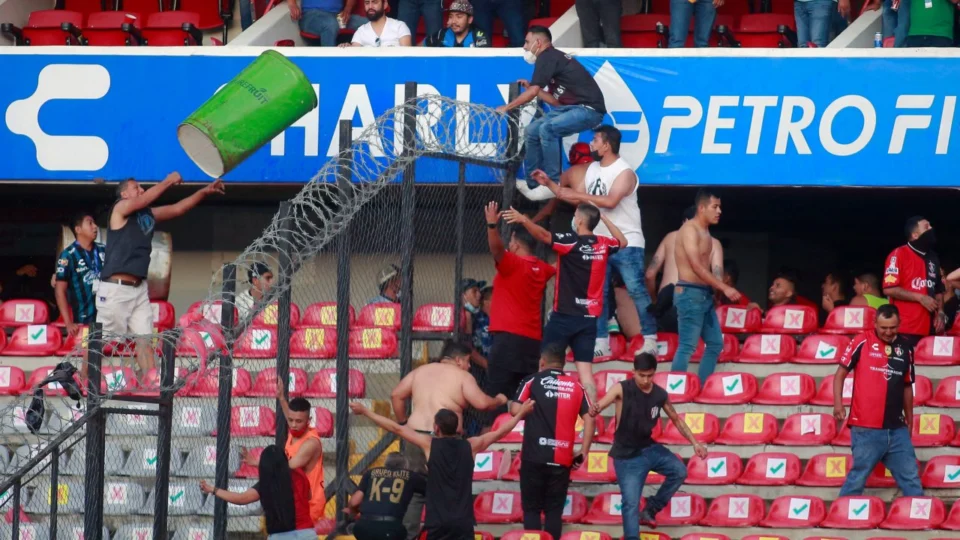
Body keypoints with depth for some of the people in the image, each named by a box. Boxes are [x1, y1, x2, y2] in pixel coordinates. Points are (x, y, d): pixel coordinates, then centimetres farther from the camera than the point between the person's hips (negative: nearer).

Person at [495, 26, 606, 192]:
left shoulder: (547, 57, -10)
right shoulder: (554, 58, 18)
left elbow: (532, 92, -13)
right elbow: (557, 101, 19)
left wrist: (506, 108, -2)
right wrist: (531, 87, 18)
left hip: (588, 109, -10)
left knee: (547, 129, -29)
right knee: (532, 131, 8)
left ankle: (553, 183, -22)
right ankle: (533, 183, 12)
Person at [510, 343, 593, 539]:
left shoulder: (532, 381, 1)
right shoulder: (576, 387, 8)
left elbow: (515, 410, -6)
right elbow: (589, 419, 3)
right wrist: (583, 452, 7)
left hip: (534, 457, -2)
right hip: (562, 459, 2)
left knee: (531, 509, 5)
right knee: (554, 511, 8)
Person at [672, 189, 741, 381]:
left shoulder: (705, 232, 16)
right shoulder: (690, 229, -13)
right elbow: (696, 266, -20)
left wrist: (717, 289, 7)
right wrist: (724, 288, -21)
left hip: (705, 295, 10)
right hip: (690, 293, -10)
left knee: (715, 344, 11)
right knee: (687, 347, -11)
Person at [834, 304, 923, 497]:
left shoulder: (905, 347, 8)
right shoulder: (862, 342, -4)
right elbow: (841, 373, -1)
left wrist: (909, 419, 20)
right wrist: (838, 404, -14)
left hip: (897, 429, 4)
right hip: (866, 429, -4)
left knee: (911, 478, 9)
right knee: (858, 479, 0)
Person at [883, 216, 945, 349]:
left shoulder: (933, 258, 18)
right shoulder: (899, 255, -5)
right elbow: (889, 289, -12)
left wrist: (940, 313, 6)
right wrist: (920, 298, -13)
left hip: (928, 330, 7)